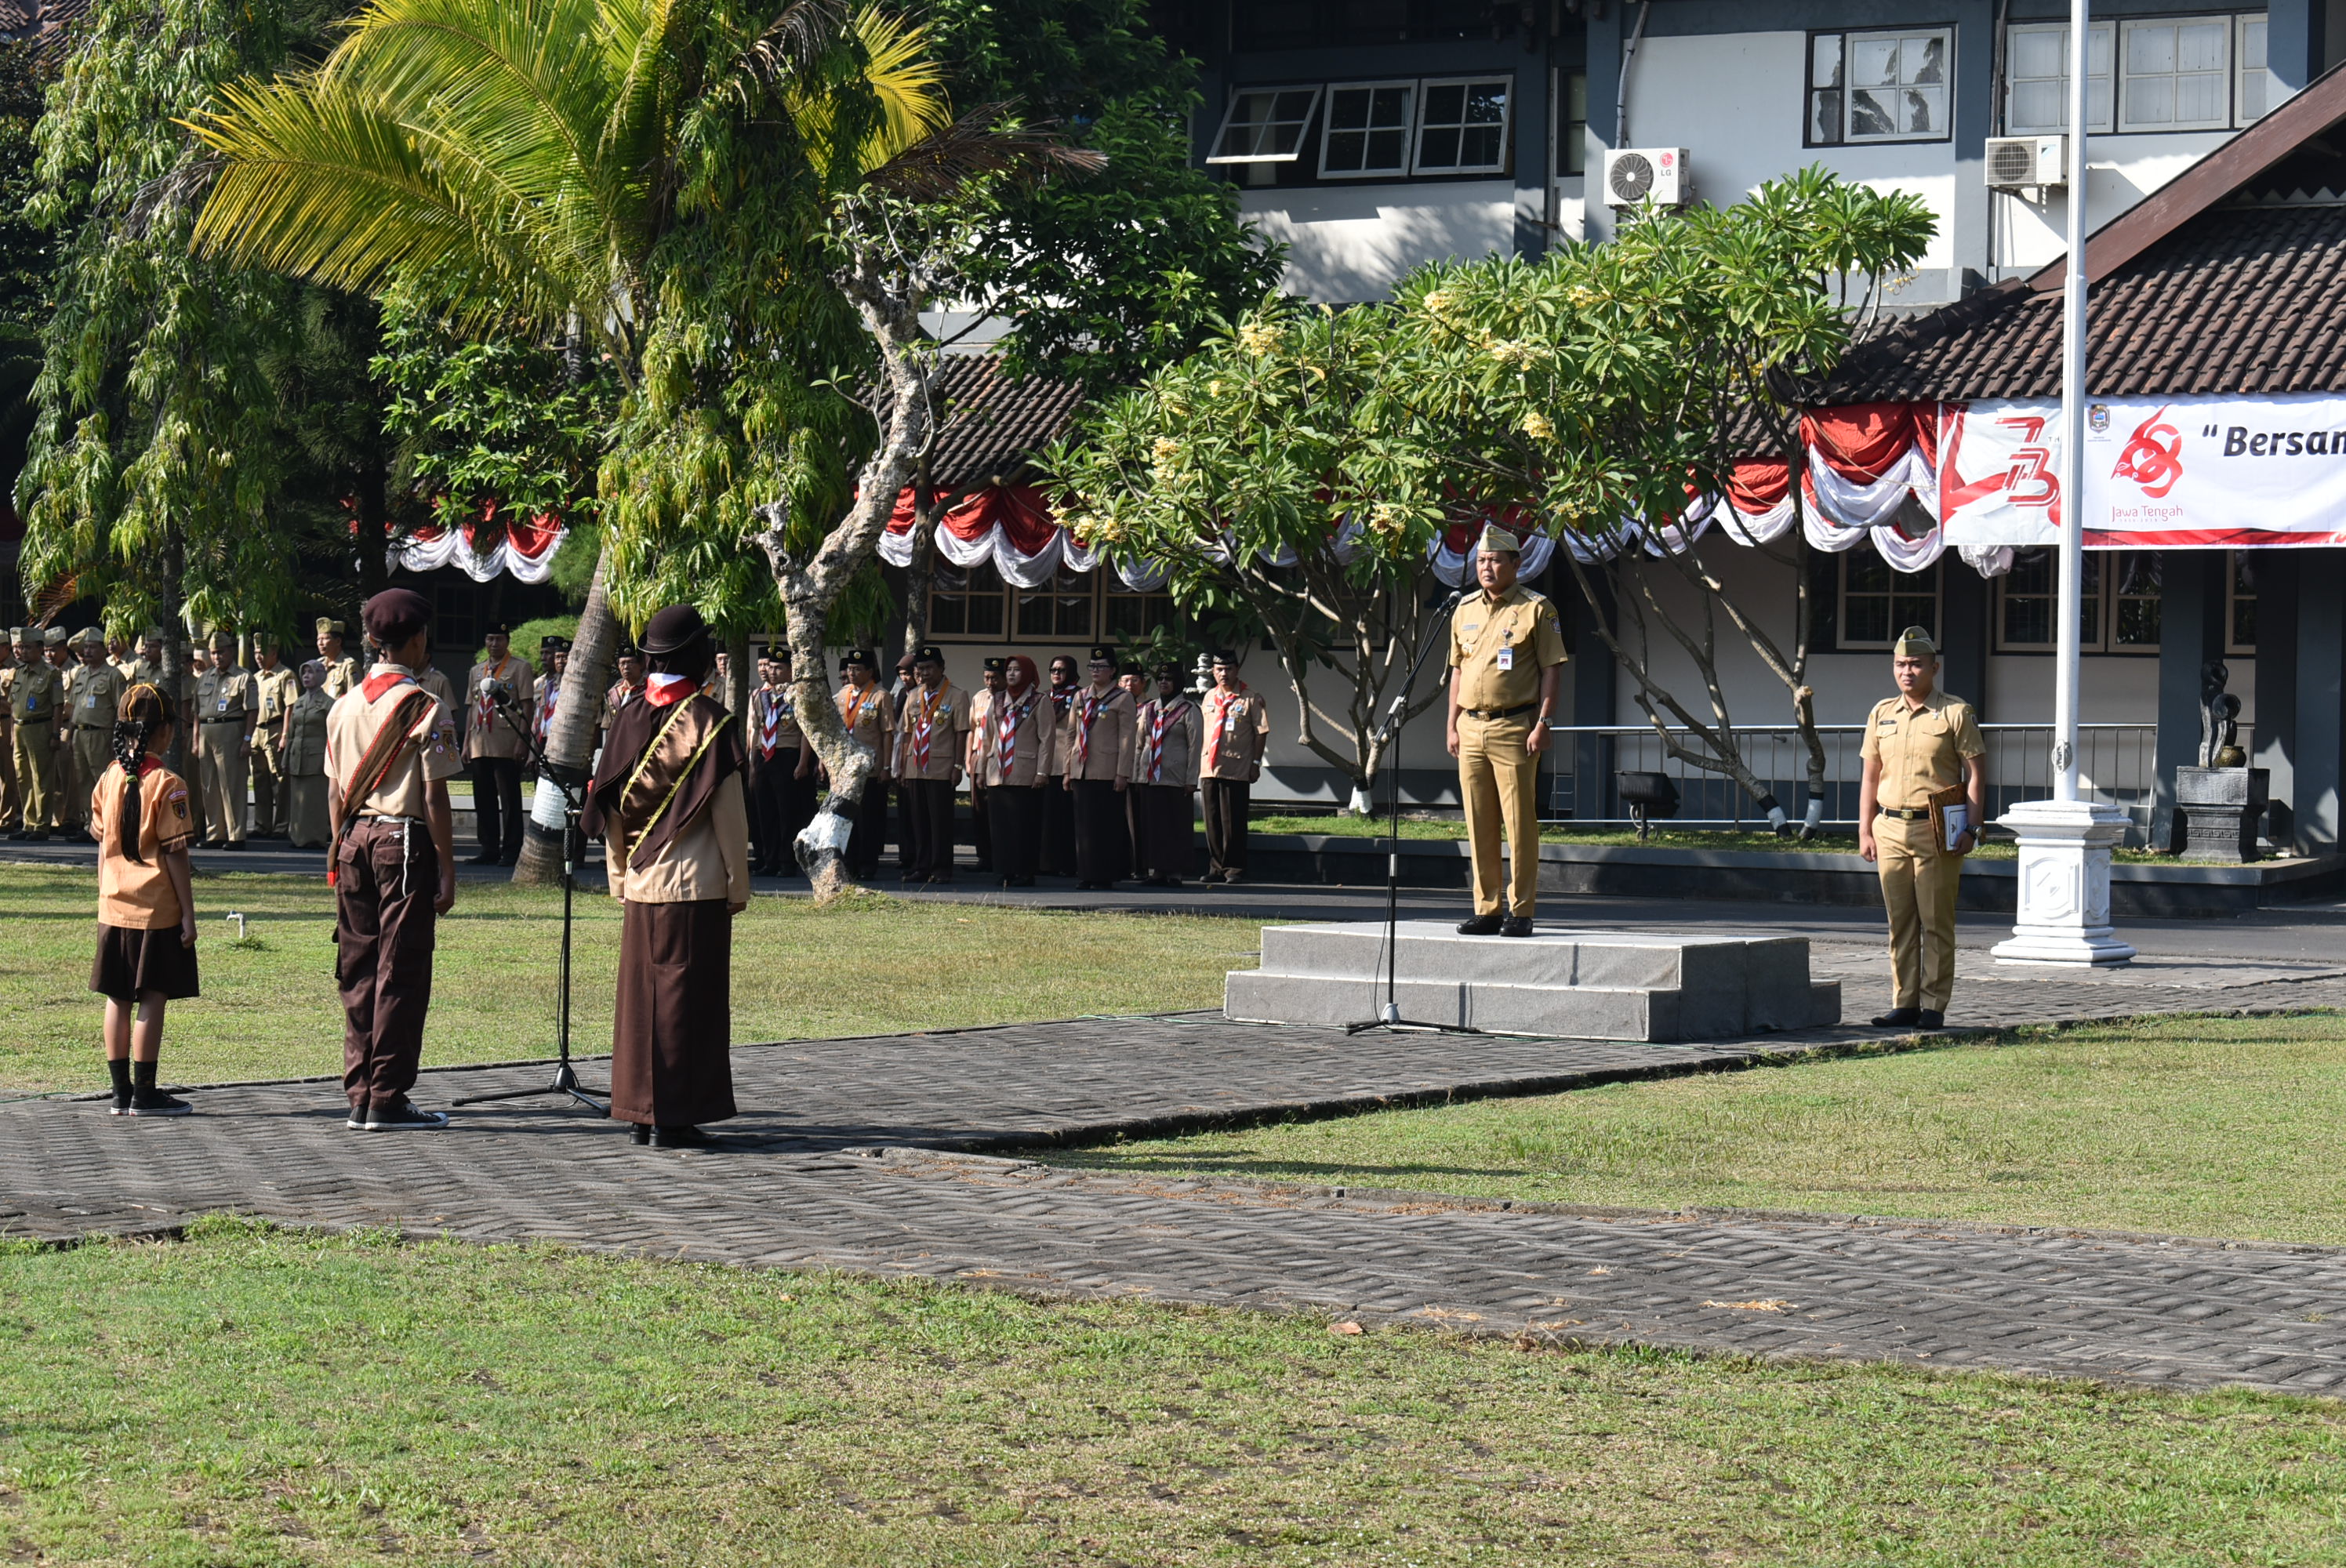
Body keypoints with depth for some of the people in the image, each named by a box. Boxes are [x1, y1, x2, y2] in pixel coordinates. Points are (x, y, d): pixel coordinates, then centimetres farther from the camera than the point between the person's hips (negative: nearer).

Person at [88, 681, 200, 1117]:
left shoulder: (107, 779, 5)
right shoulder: (166, 784, -13)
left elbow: (103, 847, 11)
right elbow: (174, 855, -12)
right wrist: (188, 912, -8)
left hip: (114, 907, 6)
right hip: (156, 907, -6)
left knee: (118, 998, 9)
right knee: (152, 998, -1)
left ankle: (121, 1092, 13)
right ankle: (144, 1094, 0)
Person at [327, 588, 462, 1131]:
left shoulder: (344, 705, 9)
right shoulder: (425, 709, -9)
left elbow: (334, 791, 12)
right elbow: (434, 797, -10)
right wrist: (448, 869, -6)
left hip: (354, 841, 6)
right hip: (406, 842, -6)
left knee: (358, 970, 10)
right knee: (401, 972, -2)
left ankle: (359, 1096, 12)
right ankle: (387, 1100, -2)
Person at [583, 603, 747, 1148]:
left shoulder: (630, 720, 5)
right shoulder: (711, 722, -9)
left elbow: (610, 809, 9)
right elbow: (729, 815, -8)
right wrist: (739, 885, -1)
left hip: (640, 884, 5)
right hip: (697, 884, -5)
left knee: (640, 995, 11)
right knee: (689, 997, -1)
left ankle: (642, 1113, 16)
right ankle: (675, 1118, -1)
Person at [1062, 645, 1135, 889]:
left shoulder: (1122, 698, -1)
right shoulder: (1081, 697, 14)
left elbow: (1126, 738, -5)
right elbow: (1070, 734, 17)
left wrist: (1122, 773, -11)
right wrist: (1067, 770, 11)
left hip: (1107, 772, -5)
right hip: (1081, 771, 5)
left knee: (1107, 824, -2)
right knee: (1084, 823, 6)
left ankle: (1105, 876, 2)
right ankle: (1085, 875, 12)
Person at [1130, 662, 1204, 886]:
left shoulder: (1189, 710, -1)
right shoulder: (1148, 709, 14)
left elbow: (1195, 747, -4)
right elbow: (1138, 744, 17)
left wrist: (1191, 781, -9)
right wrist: (1135, 776, 10)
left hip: (1176, 779, -5)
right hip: (1149, 776, 5)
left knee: (1176, 826, -3)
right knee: (1151, 824, 3)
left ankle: (1175, 873, 0)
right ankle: (1155, 870, 8)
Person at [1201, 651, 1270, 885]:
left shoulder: (1251, 699, -1)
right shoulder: (1209, 698, 15)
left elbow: (1261, 733, -1)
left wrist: (1255, 763, -8)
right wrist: (1200, 764, 15)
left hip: (1237, 769, -5)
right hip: (1209, 769, 5)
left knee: (1233, 822, -4)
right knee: (1213, 821, 6)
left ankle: (1234, 868, 2)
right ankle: (1216, 868, 12)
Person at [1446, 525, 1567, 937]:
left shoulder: (1536, 609, -2)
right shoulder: (1465, 610, 15)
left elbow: (1552, 670, -5)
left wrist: (1542, 724, -13)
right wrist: (1453, 725, 12)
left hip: (1514, 727, -6)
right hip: (1471, 728, 6)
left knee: (1519, 822, -5)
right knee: (1479, 825, 6)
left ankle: (1520, 910, -1)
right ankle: (1487, 909, 12)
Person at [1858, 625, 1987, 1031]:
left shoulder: (1955, 714, 0)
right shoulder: (1881, 715, 14)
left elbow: (1975, 775, -2)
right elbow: (1870, 776, 17)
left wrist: (1971, 829, -10)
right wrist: (1865, 830, 9)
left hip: (1937, 831, -4)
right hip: (1890, 827, 4)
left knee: (1936, 921, -3)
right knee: (1900, 922, 6)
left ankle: (1934, 1004, 0)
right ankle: (1904, 1003, 10)